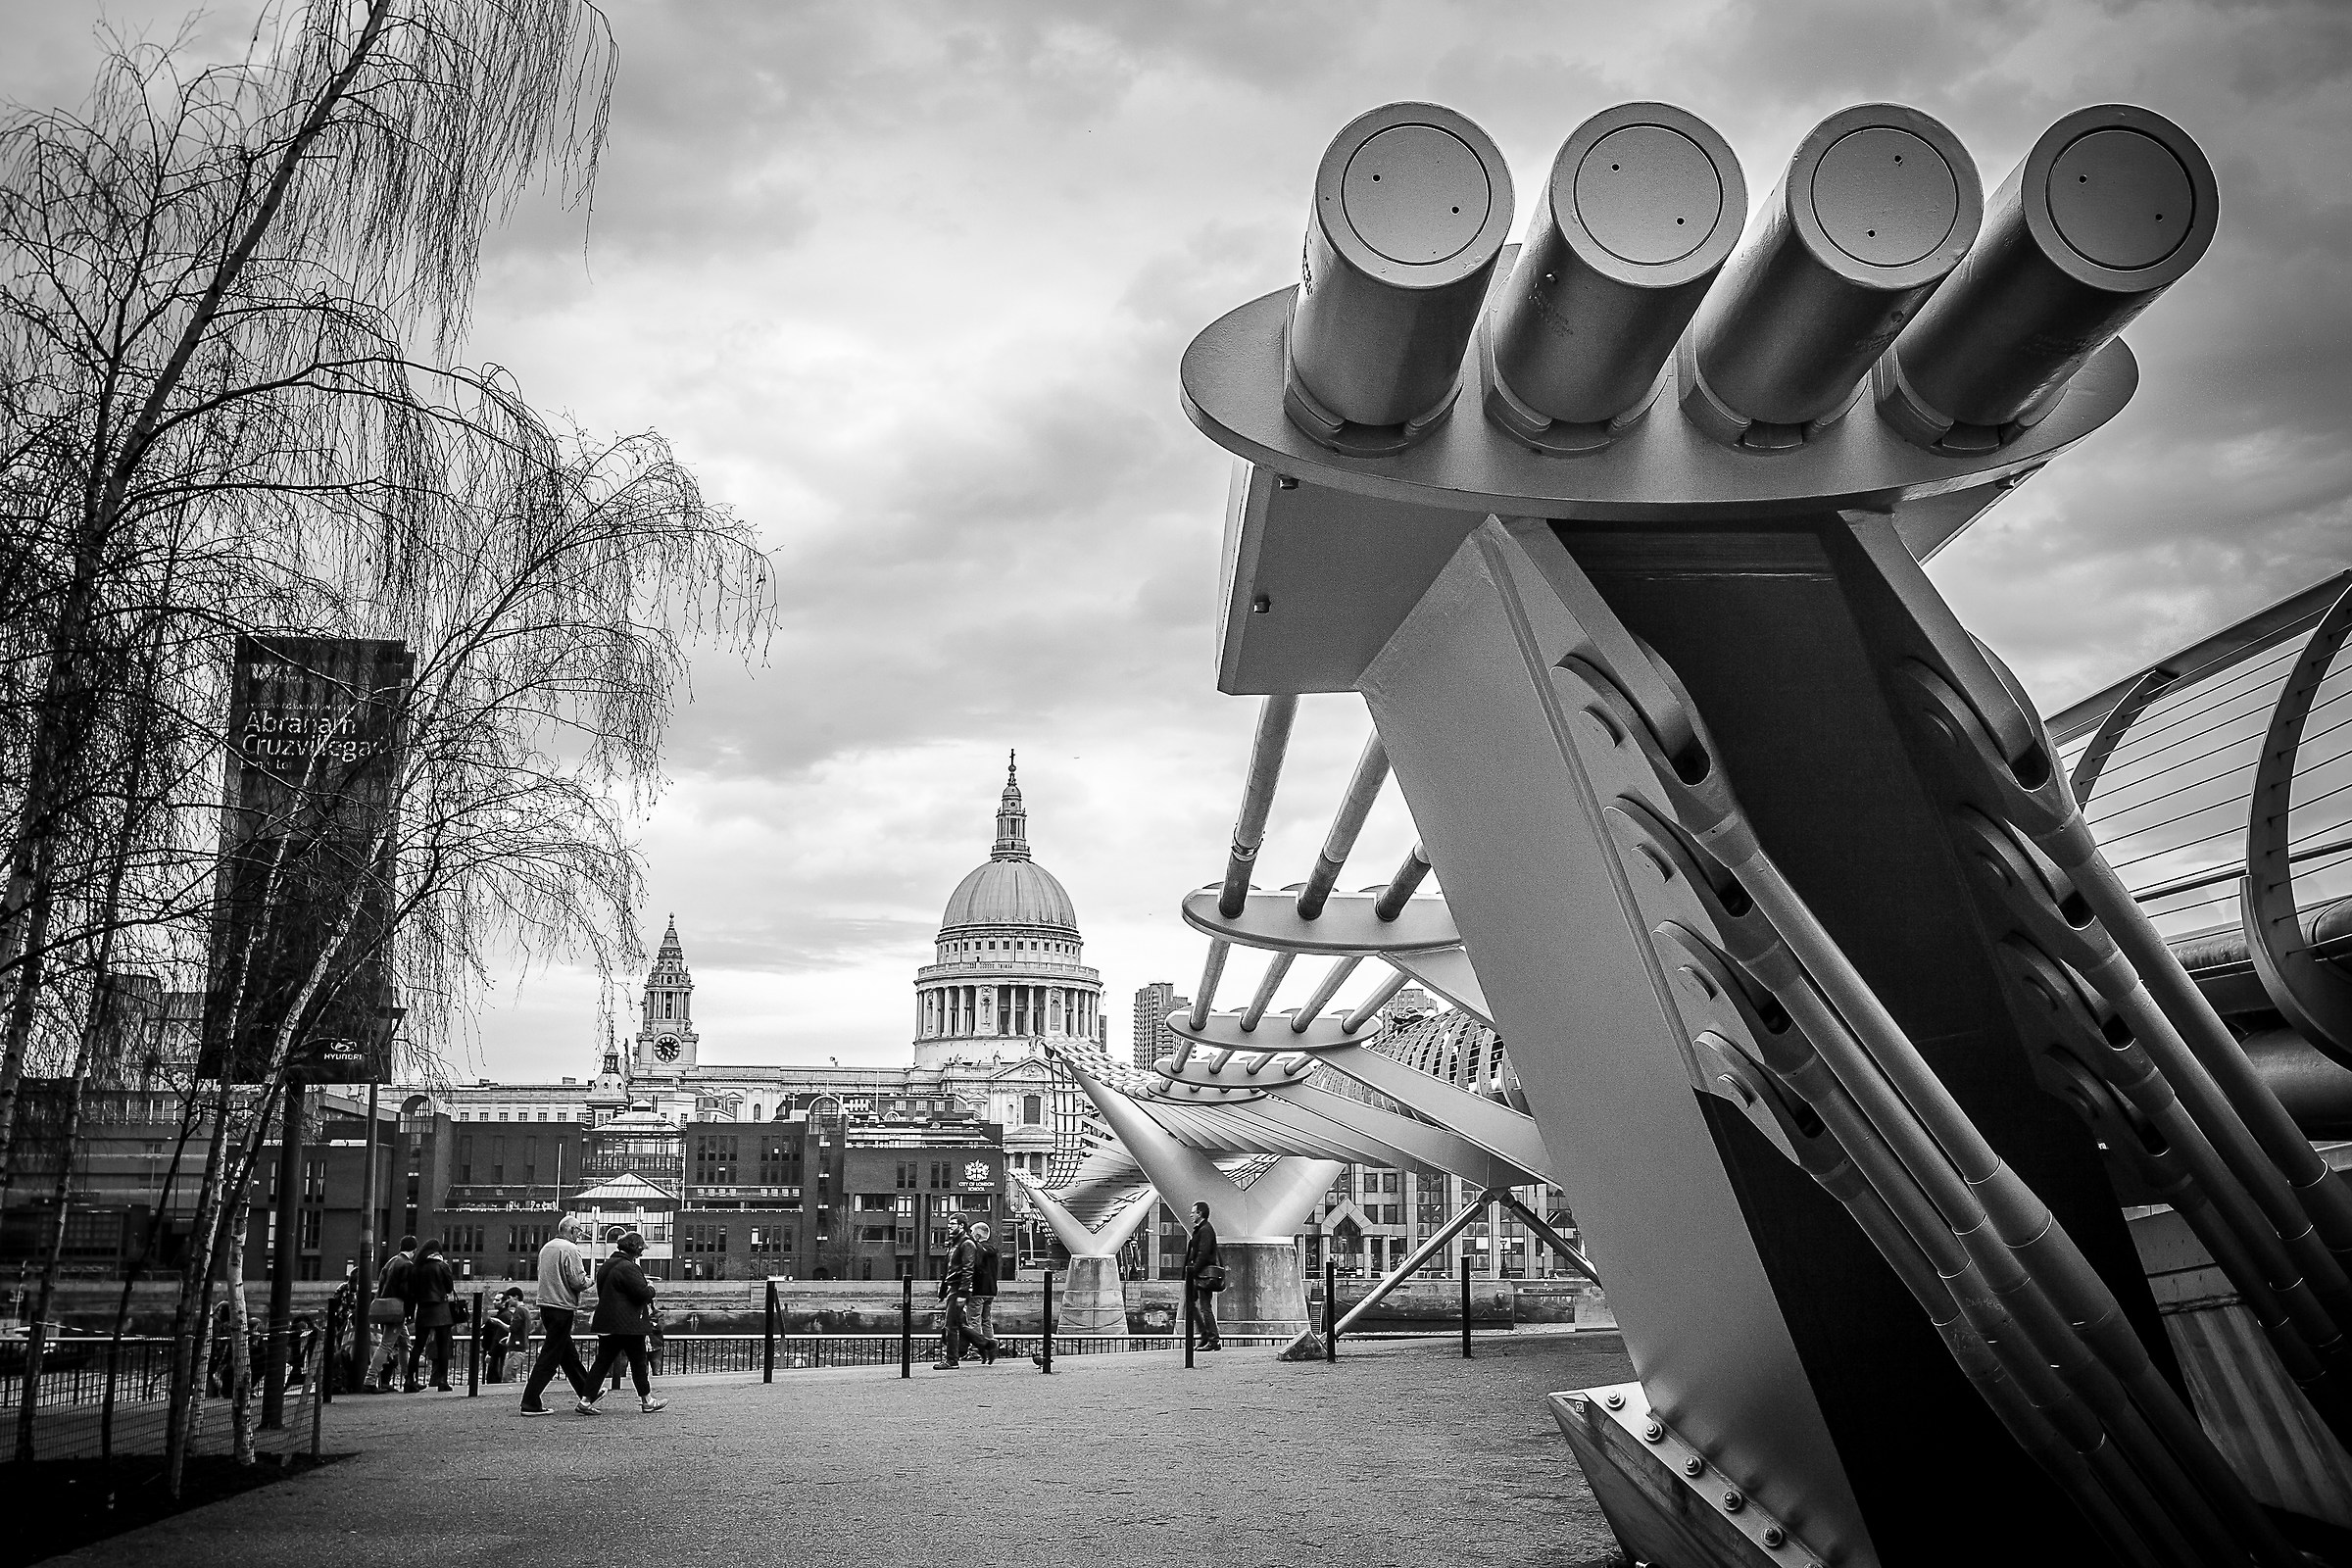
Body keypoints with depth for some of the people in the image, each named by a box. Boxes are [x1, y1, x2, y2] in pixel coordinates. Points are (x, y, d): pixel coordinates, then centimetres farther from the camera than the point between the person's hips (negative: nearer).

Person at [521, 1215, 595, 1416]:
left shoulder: (546, 1248, 12)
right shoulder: (570, 1249, -14)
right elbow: (578, 1282, -18)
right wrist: (590, 1281, 4)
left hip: (545, 1304, 9)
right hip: (562, 1307, -9)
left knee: (569, 1353, 18)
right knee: (550, 1356, -5)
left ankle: (587, 1392, 31)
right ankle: (530, 1403, -7)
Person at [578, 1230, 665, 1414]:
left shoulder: (606, 1266, 13)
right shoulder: (628, 1268, -17)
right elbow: (643, 1293, -21)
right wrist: (650, 1288, 2)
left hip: (606, 1323, 8)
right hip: (628, 1324, -8)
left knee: (603, 1361, 7)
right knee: (639, 1361, 5)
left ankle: (586, 1400, -1)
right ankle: (646, 1400, 14)